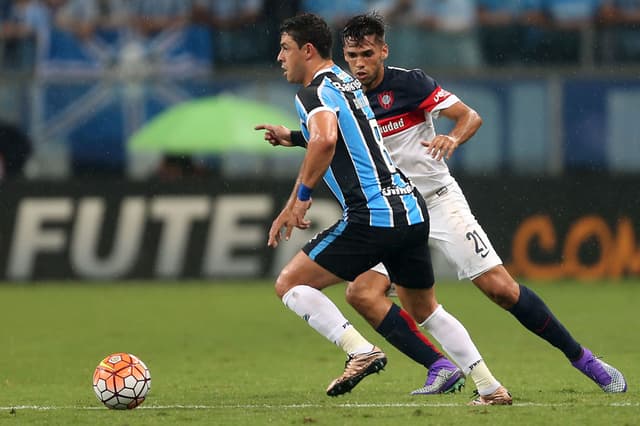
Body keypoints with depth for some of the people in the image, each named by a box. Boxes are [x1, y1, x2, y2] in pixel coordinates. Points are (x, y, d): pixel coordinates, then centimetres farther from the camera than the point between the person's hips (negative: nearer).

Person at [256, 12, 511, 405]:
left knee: (289, 283, -2)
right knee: (423, 311, 25)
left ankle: (361, 350, -18)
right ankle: (493, 386, 20)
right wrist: (290, 137, 37)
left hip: (372, 217, -9)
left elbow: (325, 140, -28)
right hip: (412, 210, 9)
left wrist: (300, 199, -21)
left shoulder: (314, 91, -7)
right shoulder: (348, 81, 21)